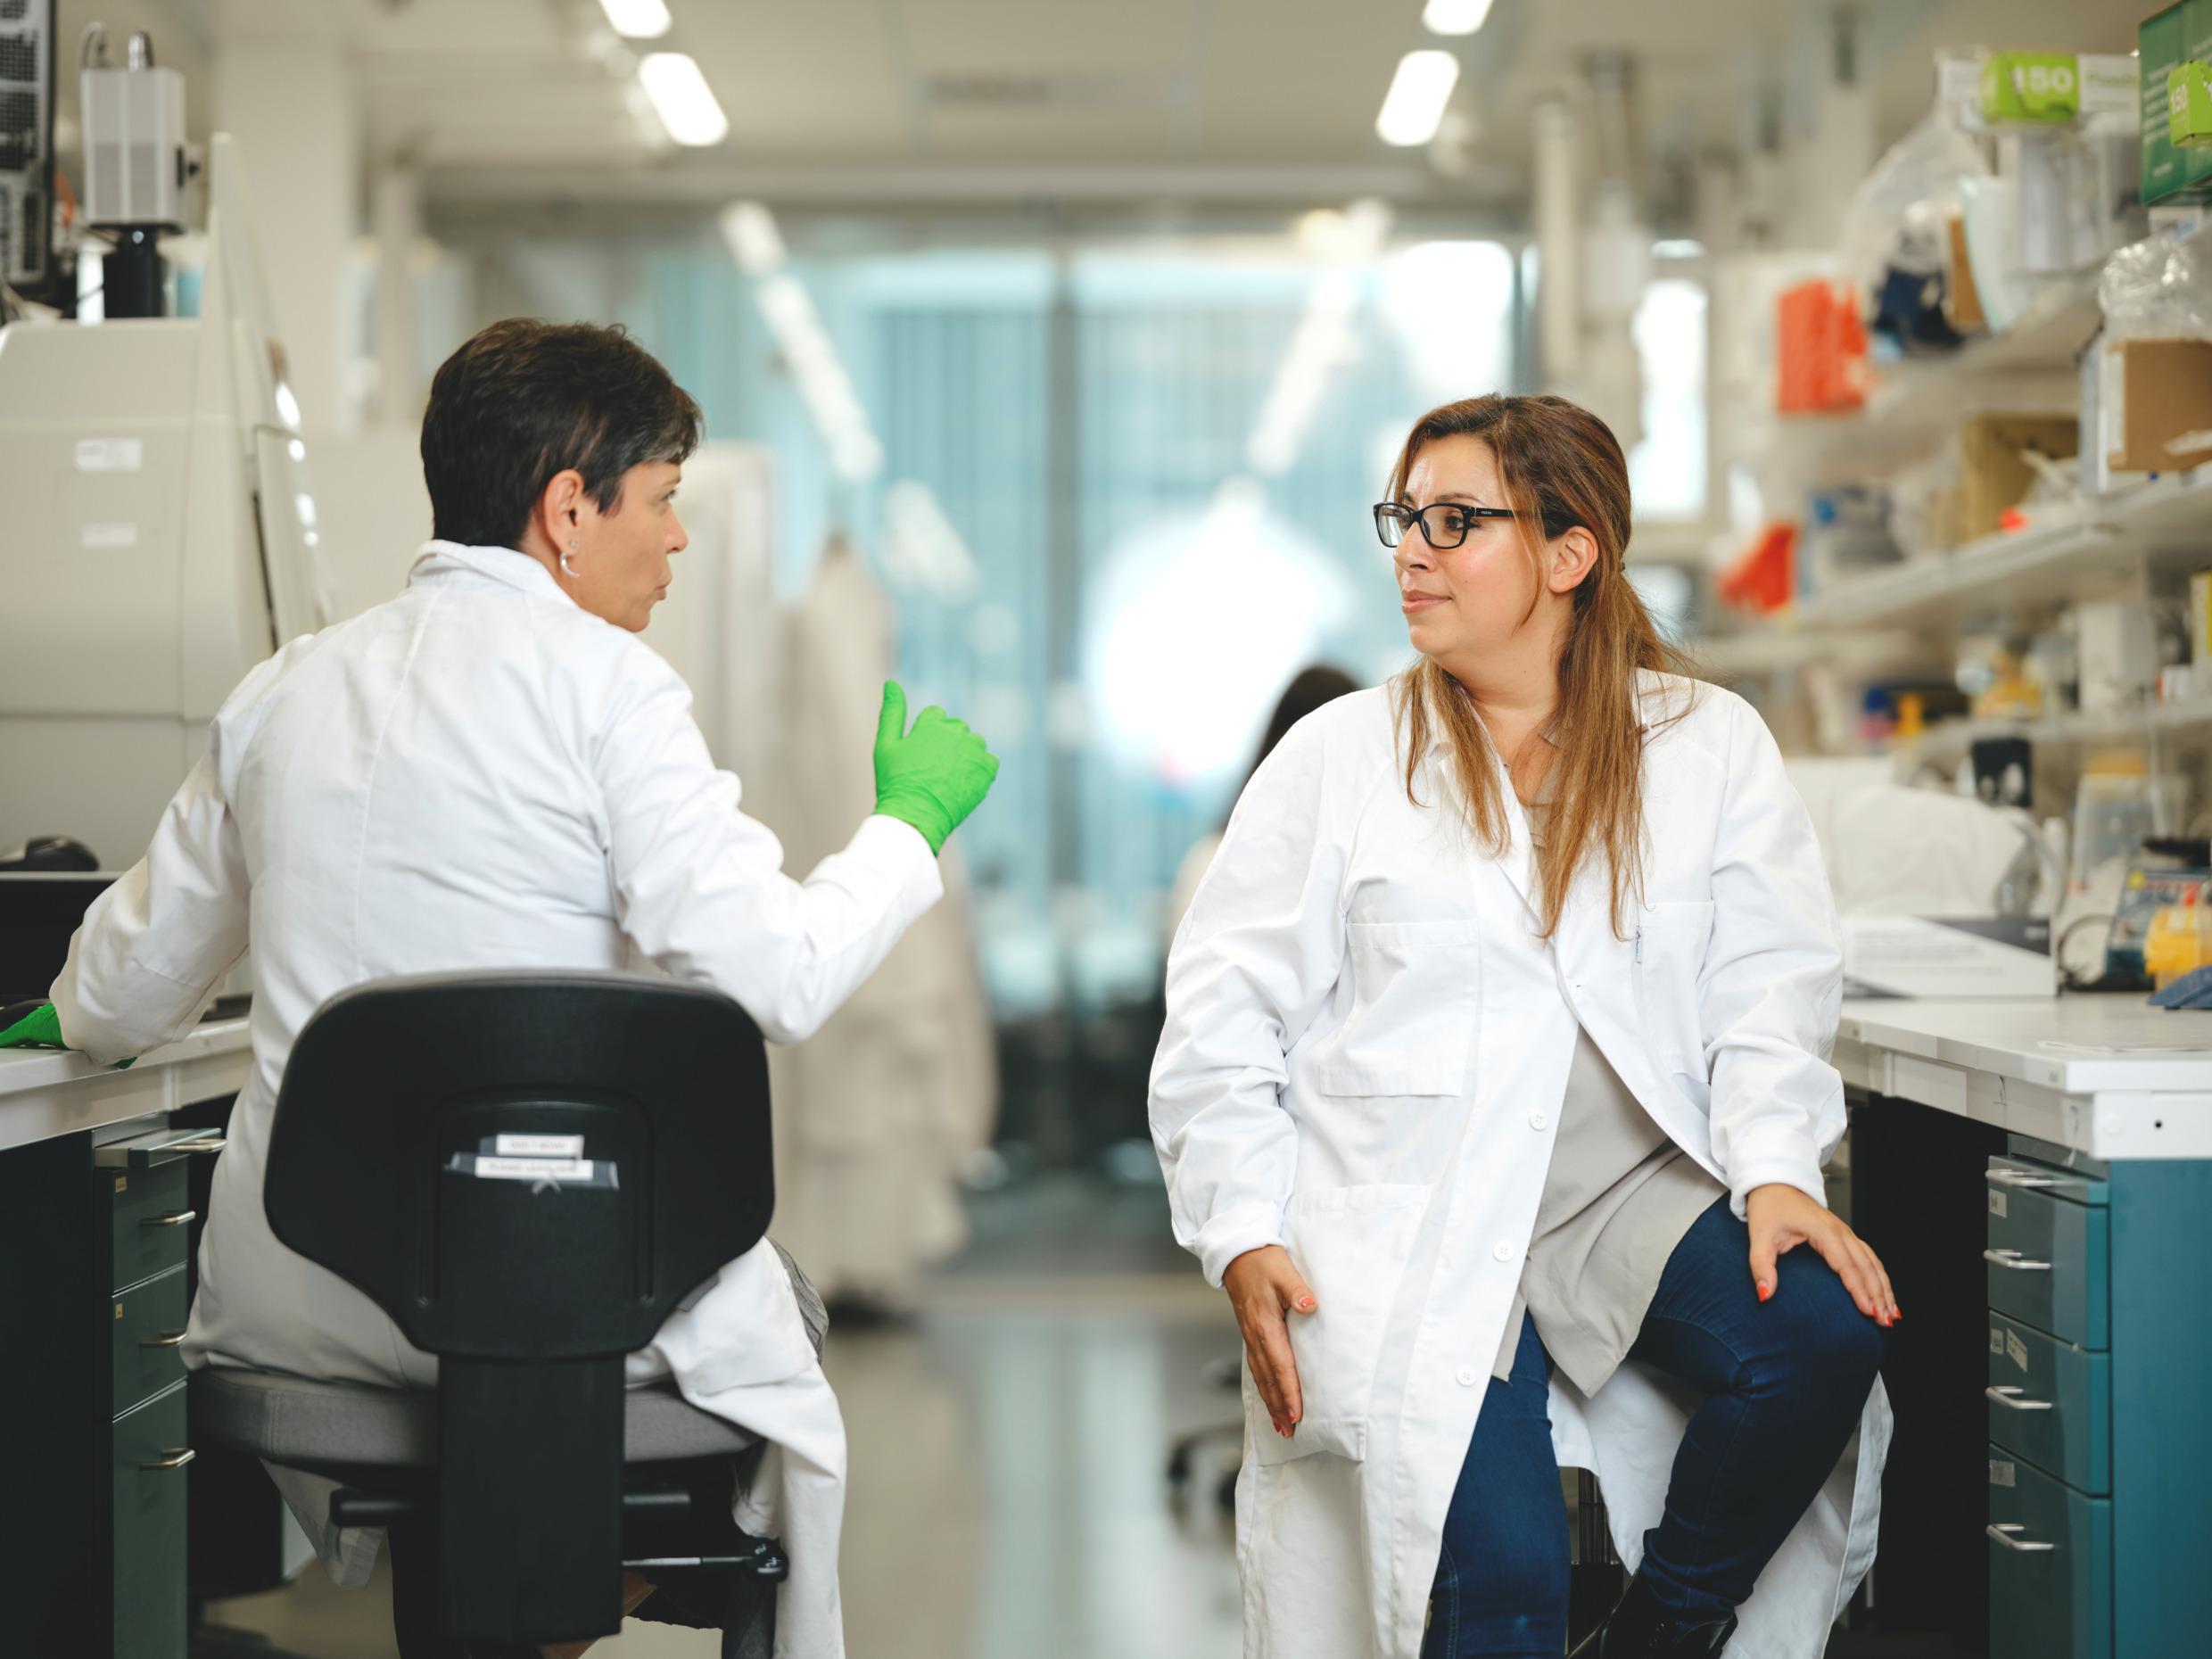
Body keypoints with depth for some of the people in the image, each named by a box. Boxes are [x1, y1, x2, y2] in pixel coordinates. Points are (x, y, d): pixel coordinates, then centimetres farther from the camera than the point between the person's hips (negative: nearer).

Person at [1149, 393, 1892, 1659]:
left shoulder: (1710, 747, 8)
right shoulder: (1340, 757, 6)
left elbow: (1767, 986, 3)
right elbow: (1226, 1017, 5)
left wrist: (1777, 1170, -15)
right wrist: (1245, 1235, -7)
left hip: (1631, 1183, 2)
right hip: (1409, 1212, -2)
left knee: (1825, 1328, -27)